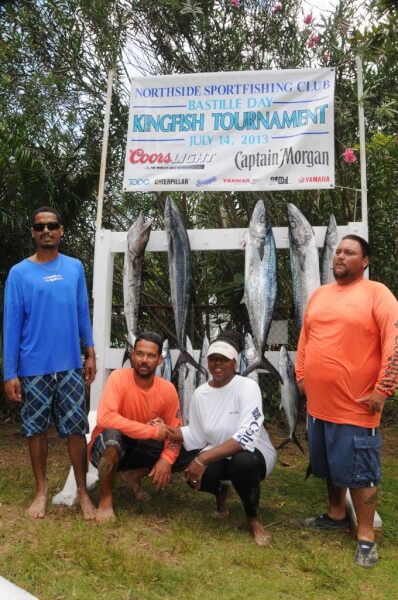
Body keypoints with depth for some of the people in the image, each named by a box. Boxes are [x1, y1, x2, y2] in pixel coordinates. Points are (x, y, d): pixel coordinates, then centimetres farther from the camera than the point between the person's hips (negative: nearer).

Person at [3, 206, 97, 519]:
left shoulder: (75, 268, 4)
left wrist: (90, 354, 7)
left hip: (70, 365, 1)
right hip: (34, 368, -1)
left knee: (76, 429, 4)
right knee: (36, 430, 11)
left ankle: (83, 492, 18)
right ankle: (42, 490, 29)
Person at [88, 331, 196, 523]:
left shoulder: (167, 389, -12)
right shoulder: (119, 377, -23)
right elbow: (104, 418, -37)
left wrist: (166, 458, -24)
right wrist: (153, 430, -34)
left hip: (138, 449, 4)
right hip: (108, 448, -4)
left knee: (188, 453, -12)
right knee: (112, 434, -38)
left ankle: (135, 475, 7)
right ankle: (106, 498, -14)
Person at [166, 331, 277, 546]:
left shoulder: (247, 387, -21)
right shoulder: (200, 393, -3)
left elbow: (247, 436, -32)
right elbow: (196, 437, 1)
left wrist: (202, 459, -38)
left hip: (254, 453, -4)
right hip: (218, 455, 4)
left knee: (242, 462, -39)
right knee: (194, 476, -27)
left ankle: (253, 519, -8)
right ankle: (220, 491, 13)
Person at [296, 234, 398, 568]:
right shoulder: (319, 294, 11)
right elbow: (305, 337, 18)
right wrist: (301, 375, 14)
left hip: (355, 405, -6)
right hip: (318, 402, 7)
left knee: (360, 471, 3)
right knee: (329, 465, 20)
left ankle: (366, 536, 17)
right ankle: (336, 515, 39)